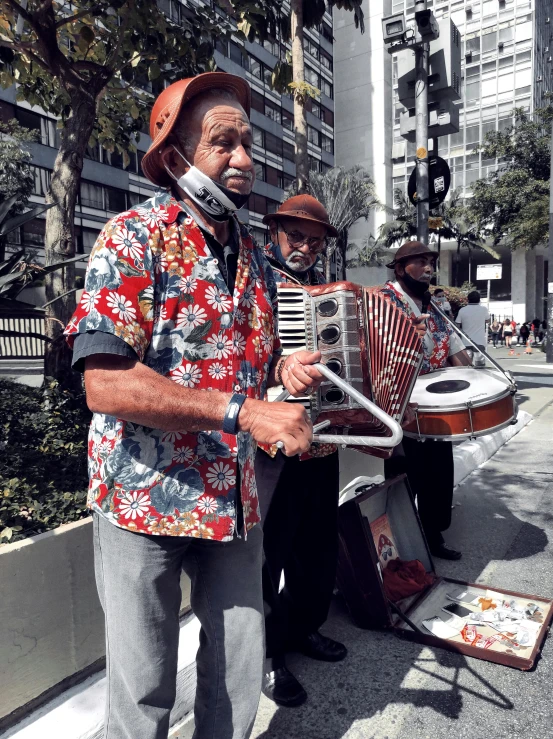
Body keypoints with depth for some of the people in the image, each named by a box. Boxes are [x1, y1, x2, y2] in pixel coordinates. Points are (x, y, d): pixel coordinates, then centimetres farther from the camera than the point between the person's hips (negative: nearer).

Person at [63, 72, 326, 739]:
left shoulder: (251, 255, 10)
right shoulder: (135, 236, -11)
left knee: (240, 671, 17)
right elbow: (105, 382, -22)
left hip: (235, 497, 6)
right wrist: (245, 412, -26)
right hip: (146, 497, -5)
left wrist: (284, 368, -1)